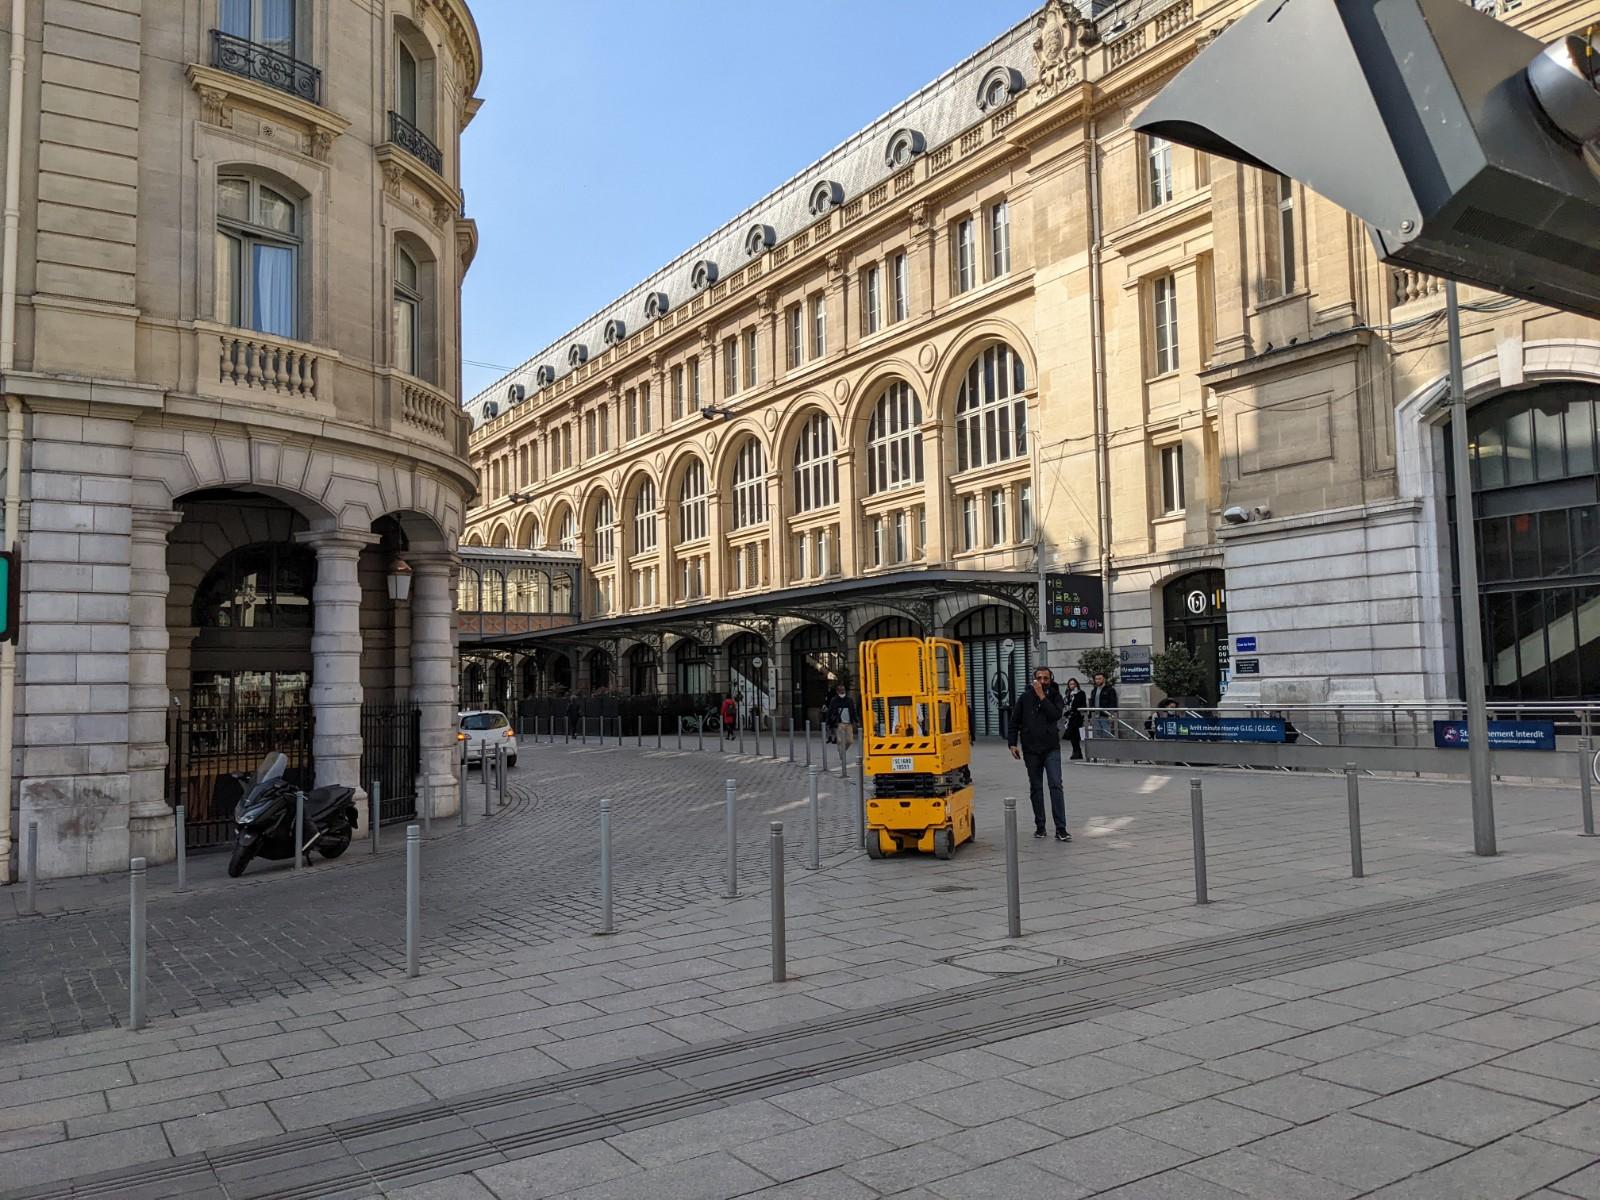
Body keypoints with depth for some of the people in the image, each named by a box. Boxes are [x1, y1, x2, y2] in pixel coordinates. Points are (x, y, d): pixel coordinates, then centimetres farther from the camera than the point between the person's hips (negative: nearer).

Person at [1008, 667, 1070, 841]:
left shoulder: (1055, 696, 3)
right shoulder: (1025, 697, 3)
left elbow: (1056, 715, -16)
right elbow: (1014, 722, 6)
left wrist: (1042, 697, -16)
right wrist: (1013, 743, -2)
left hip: (1051, 748, -1)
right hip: (1031, 750, 2)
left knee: (1056, 786, -10)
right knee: (1036, 788, 9)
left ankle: (1061, 829, -10)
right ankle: (1040, 827, 19)